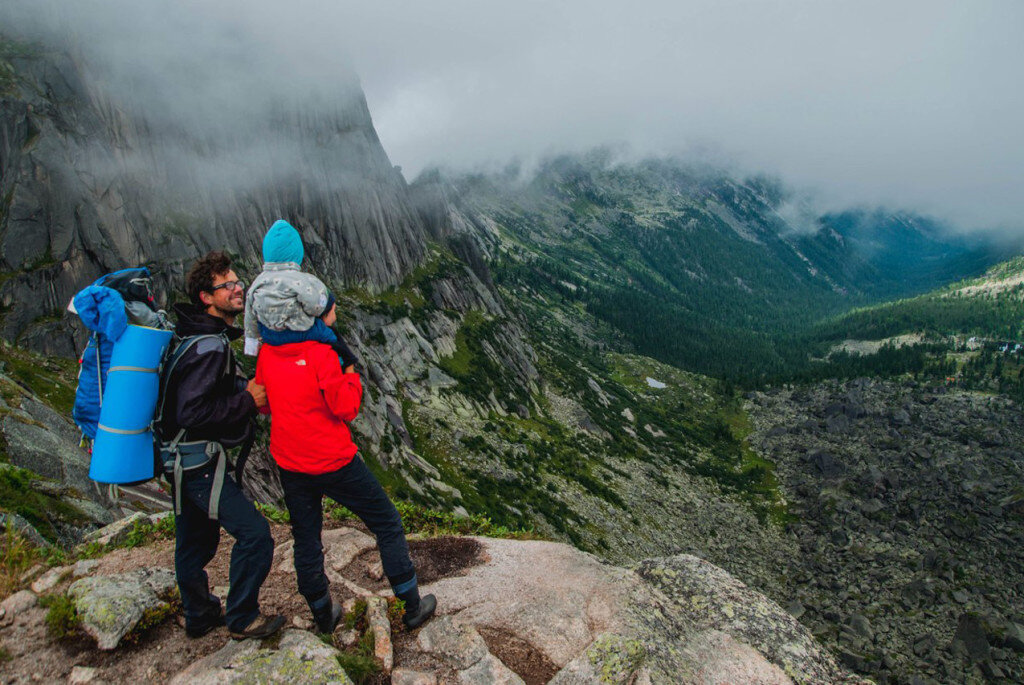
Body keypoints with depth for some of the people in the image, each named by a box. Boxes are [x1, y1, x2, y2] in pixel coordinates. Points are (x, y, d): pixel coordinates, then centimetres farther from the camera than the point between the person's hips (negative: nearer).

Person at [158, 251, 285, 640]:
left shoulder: (203, 337, 10)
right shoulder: (210, 346, -22)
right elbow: (191, 413, -27)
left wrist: (245, 389, 7)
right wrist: (247, 401, -20)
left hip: (185, 460, 10)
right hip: (200, 460, -10)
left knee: (195, 541, 22)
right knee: (254, 534, -3)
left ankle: (200, 617, 40)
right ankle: (242, 619, 14)